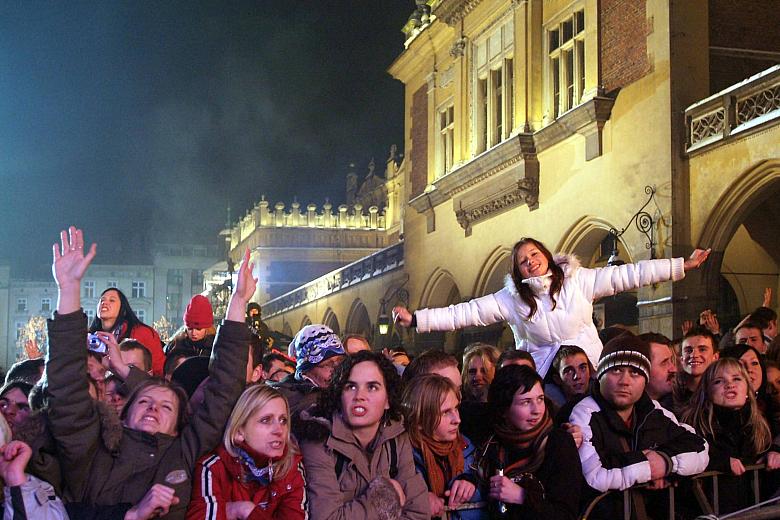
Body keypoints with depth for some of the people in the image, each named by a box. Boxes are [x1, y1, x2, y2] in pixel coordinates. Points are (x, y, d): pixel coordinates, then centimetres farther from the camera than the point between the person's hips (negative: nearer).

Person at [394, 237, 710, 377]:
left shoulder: (577, 280, -2)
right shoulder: (511, 298, -1)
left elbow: (626, 276, -3)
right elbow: (464, 314, -5)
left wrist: (682, 265, -7)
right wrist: (416, 319, -13)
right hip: (543, 377, 0)